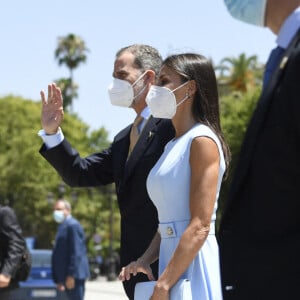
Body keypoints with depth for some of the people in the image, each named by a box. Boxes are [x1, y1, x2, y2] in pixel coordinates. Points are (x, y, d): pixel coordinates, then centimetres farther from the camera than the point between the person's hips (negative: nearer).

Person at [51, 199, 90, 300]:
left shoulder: (73, 225, -9)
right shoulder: (63, 226, 21)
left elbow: (76, 253, -17)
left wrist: (71, 275, -21)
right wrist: (59, 280, 19)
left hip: (74, 275, -10)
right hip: (66, 275, 10)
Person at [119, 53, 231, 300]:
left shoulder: (202, 141, -10)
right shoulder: (173, 146, 17)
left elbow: (200, 227, -17)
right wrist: (145, 259, 3)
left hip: (195, 265, -8)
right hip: (172, 261, 8)